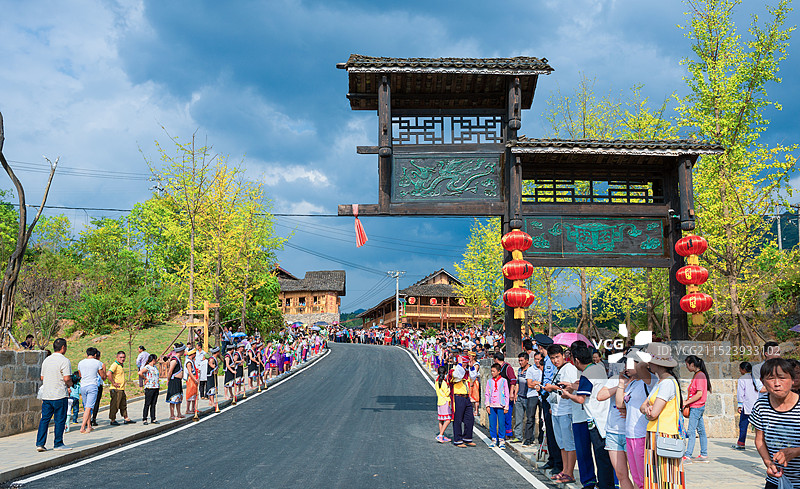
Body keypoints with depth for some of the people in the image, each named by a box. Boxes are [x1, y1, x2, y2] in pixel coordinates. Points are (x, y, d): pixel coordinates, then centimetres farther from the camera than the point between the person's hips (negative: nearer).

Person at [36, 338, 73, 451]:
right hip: (59, 396, -7)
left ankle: (40, 443, 7)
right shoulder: (64, 361, -12)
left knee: (44, 419, 10)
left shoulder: (46, 360, 11)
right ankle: (58, 444, 7)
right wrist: (70, 384, 2)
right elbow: (67, 378, -18)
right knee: (59, 420, 2)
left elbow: (42, 377, 17)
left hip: (46, 395, 7)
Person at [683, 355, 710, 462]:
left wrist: (686, 402, -16)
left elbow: (699, 394, -20)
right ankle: (704, 455, 18)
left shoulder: (700, 375, -16)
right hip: (697, 407, 10)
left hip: (696, 407, -10)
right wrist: (687, 401, 12)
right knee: (701, 431, 12)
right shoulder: (697, 375, 13)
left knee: (691, 432, -9)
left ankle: (688, 456, -8)